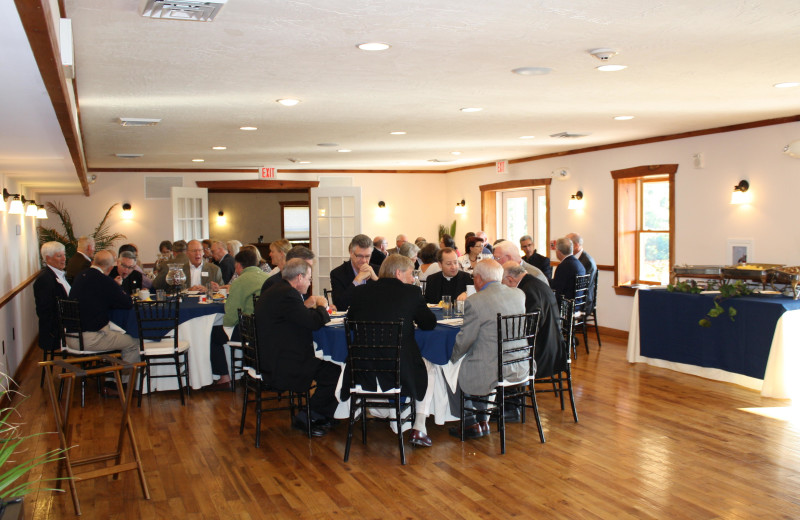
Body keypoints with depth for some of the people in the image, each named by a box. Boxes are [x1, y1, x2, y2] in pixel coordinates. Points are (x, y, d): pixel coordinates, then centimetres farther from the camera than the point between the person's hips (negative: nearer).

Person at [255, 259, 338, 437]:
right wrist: (321, 307, -4)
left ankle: (320, 416, 20)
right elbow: (315, 322, -23)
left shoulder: (275, 291, 13)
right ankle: (306, 418, 5)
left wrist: (306, 306, 12)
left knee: (326, 366, 14)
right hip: (282, 368, -11)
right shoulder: (287, 295, -20)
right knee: (335, 372, -9)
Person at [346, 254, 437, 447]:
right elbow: (430, 324, 7)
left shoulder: (361, 291, 4)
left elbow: (351, 321, 18)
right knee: (428, 368, 29)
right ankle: (419, 430, 23)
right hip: (399, 371, -2)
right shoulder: (411, 292, -3)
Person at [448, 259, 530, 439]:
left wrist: (454, 357, 10)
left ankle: (470, 424, 29)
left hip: (491, 374, -6)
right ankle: (483, 421, 36)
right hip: (520, 370, 7)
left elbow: (464, 340, -10)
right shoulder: (519, 295, 3)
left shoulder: (474, 301, -17)